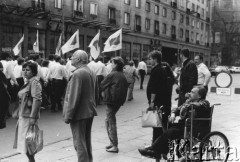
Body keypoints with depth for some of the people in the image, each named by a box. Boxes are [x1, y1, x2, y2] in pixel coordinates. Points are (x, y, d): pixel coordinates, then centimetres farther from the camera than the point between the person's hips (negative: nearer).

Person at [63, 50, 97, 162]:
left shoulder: (77, 74, -18)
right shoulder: (92, 73, 10)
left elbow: (74, 97, -22)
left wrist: (68, 115, -17)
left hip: (79, 113, -9)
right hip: (90, 112, 9)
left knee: (79, 143, 0)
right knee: (87, 140, 20)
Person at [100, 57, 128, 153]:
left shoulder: (112, 75, -14)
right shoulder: (123, 76, 8)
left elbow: (102, 86, -5)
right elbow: (125, 88, 13)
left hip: (111, 101, -8)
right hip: (119, 101, 8)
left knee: (111, 123, 0)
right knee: (108, 120, 19)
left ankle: (115, 146, 4)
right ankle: (113, 142, 24)